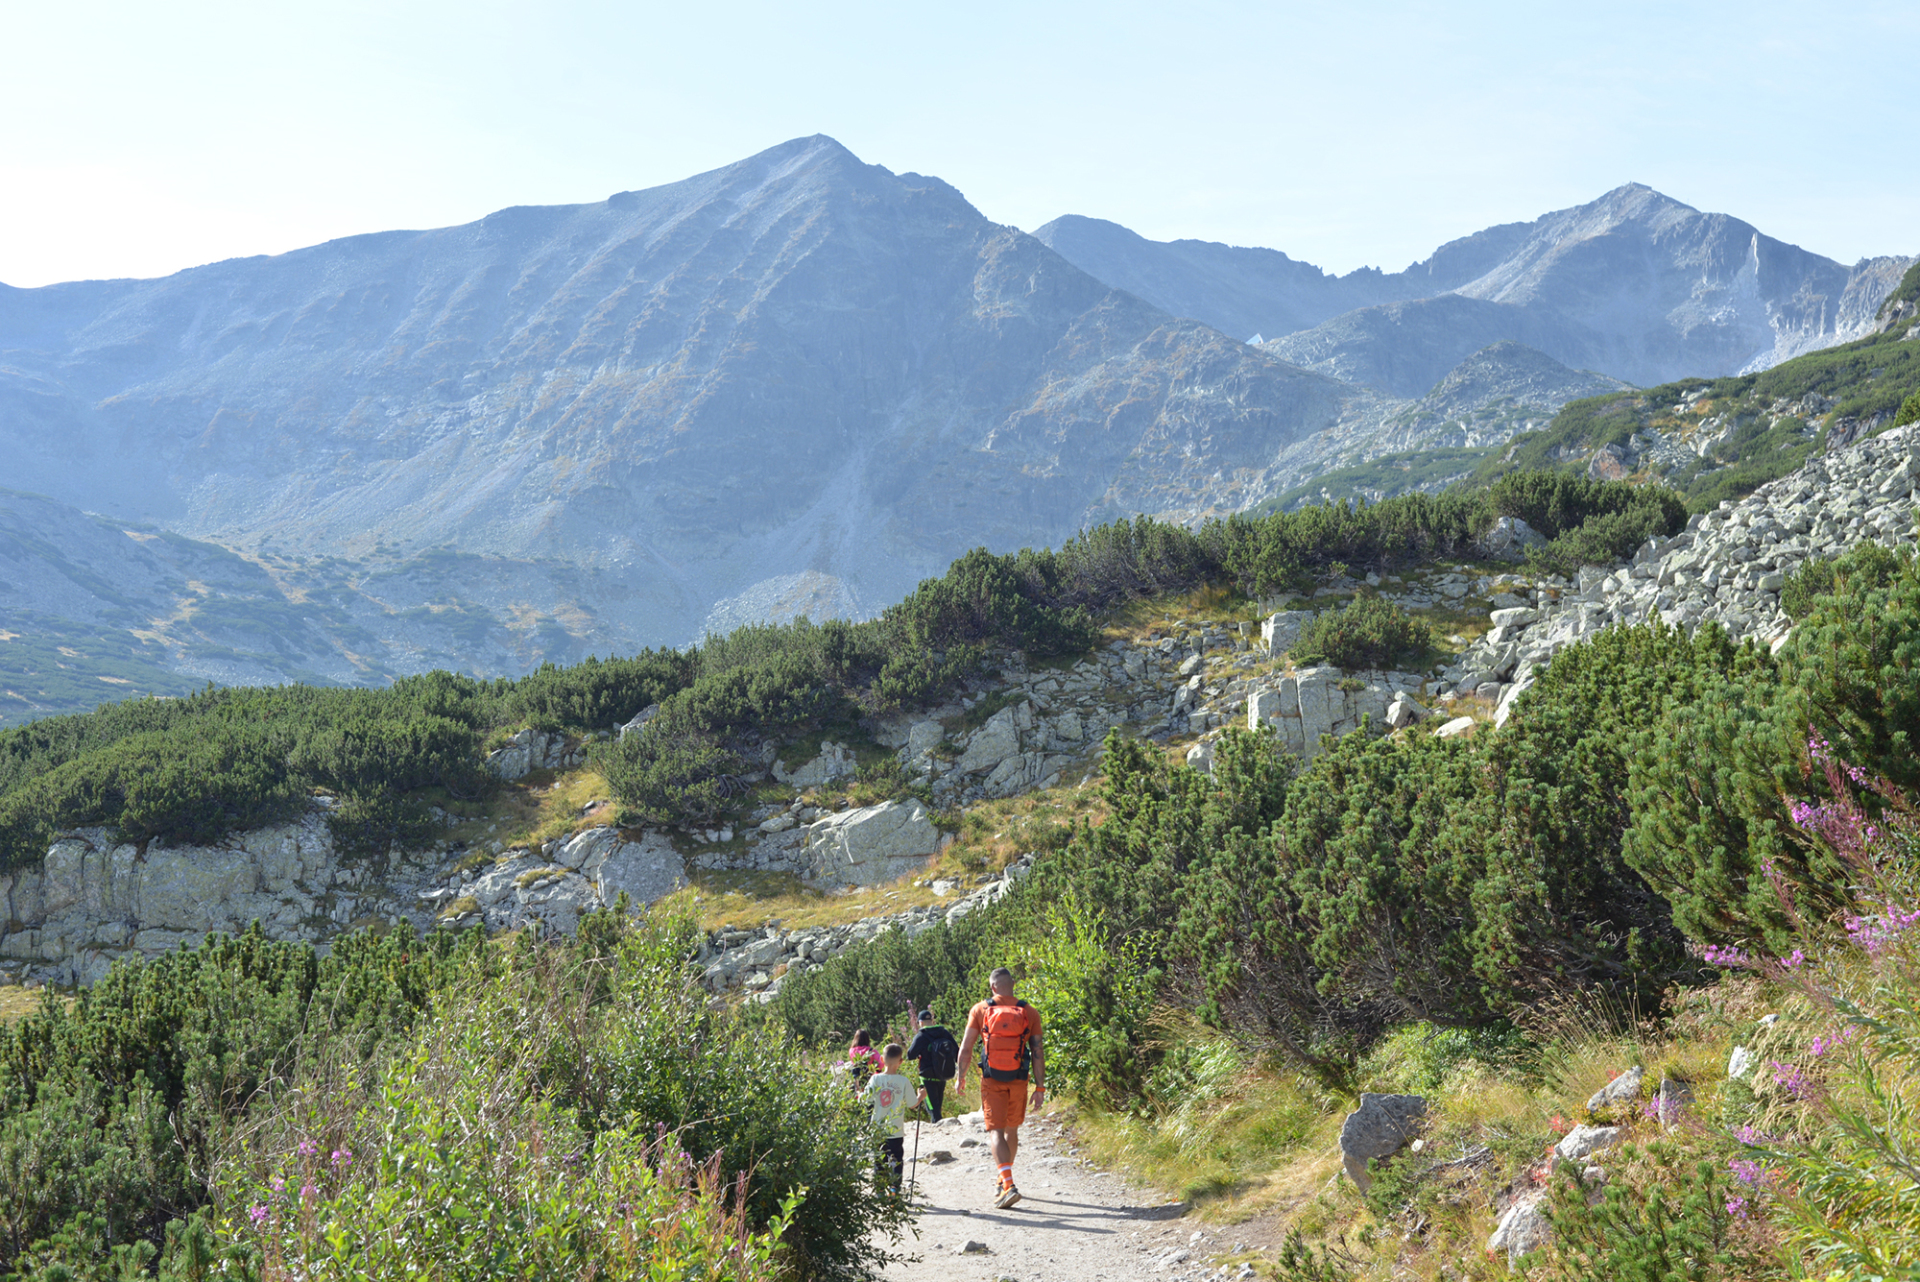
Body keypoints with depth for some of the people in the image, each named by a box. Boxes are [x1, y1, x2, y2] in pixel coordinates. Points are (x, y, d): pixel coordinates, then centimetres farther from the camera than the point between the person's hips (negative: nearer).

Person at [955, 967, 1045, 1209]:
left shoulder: (981, 1010, -1)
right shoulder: (1029, 1013, 2)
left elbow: (966, 1047, 0)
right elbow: (1038, 1052, -1)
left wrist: (960, 1077, 12)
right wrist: (1040, 1087, 2)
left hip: (992, 1080, -2)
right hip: (1018, 1080, 2)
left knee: (996, 1132, -3)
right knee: (1011, 1130, 18)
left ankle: (1008, 1185, -20)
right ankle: (1004, 1180, 34)